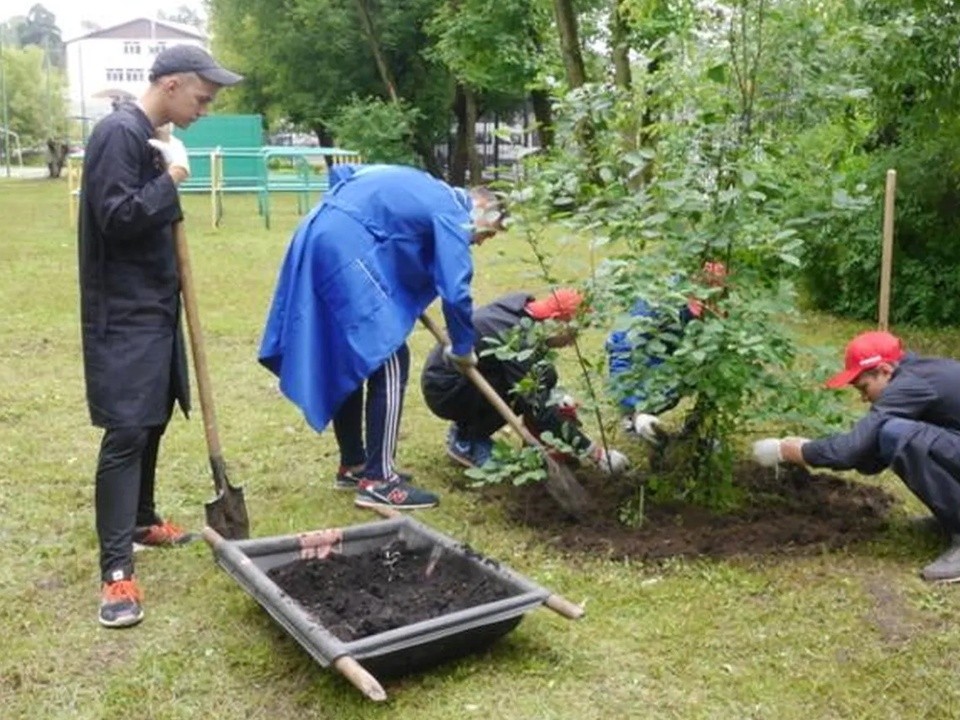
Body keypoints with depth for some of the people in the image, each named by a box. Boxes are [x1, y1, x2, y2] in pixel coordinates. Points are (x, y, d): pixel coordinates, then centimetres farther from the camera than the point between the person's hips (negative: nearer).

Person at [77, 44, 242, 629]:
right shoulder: (118, 133, -16)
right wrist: (171, 177, -19)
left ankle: (142, 521, 34)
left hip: (155, 308, 9)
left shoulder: (152, 138, 13)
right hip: (122, 315, -9)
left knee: (153, 422, 17)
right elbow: (117, 218, -24)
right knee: (126, 433, -10)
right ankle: (117, 569, -6)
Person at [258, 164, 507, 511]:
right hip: (344, 248, -10)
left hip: (319, 240, 10)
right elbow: (455, 291, -10)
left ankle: (353, 465, 26)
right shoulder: (451, 214, -1)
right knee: (388, 361, -7)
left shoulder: (424, 191, 25)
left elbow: (341, 172, 30)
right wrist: (463, 347, 5)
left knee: (346, 362, 16)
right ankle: (378, 481, -6)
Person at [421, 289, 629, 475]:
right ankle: (465, 440, -4)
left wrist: (556, 402, -3)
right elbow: (539, 410, -30)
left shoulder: (525, 307, -7)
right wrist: (595, 452, -28)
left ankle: (470, 427, 8)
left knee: (542, 377, -4)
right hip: (445, 389, -9)